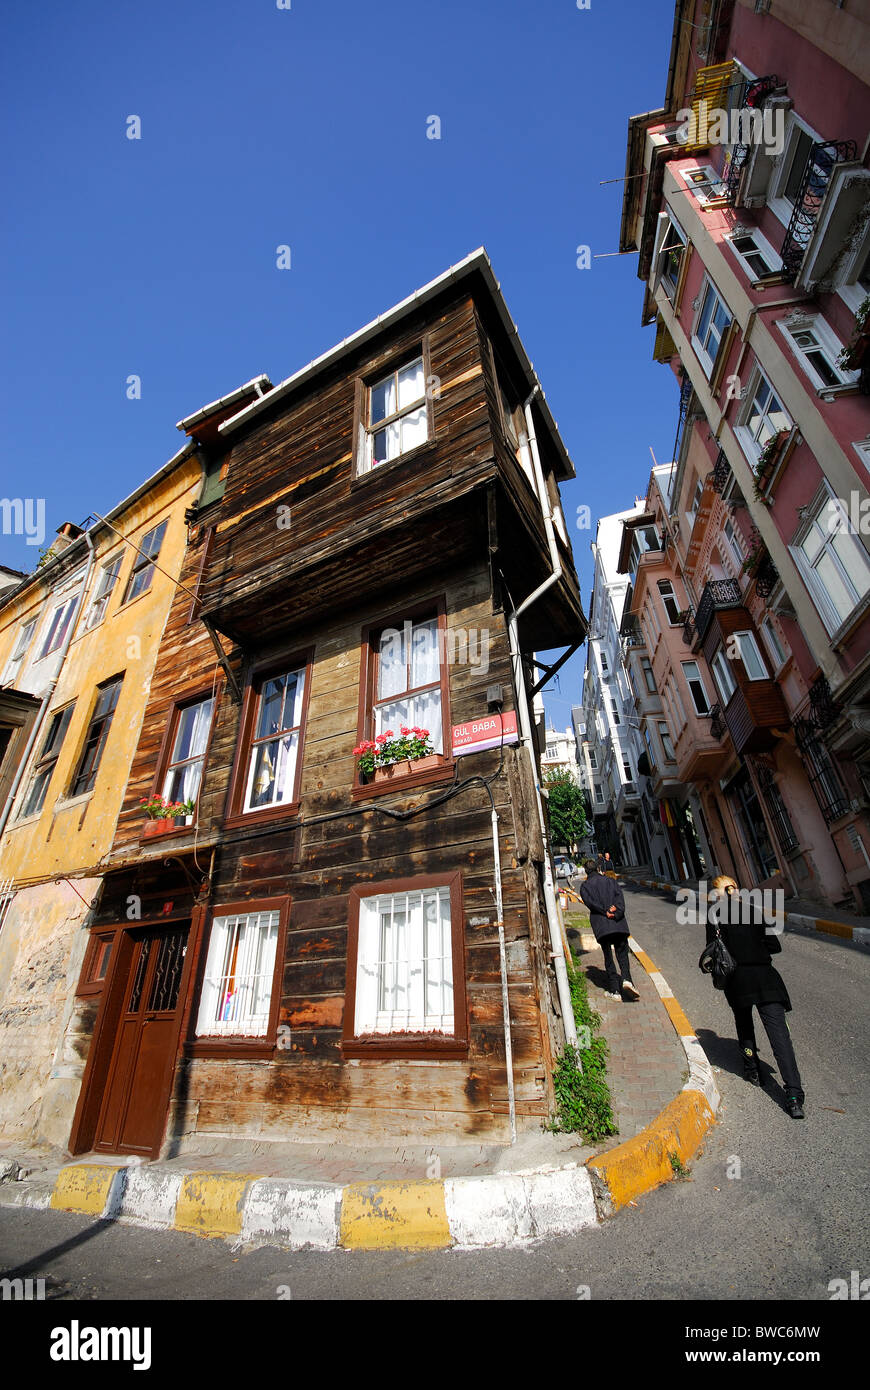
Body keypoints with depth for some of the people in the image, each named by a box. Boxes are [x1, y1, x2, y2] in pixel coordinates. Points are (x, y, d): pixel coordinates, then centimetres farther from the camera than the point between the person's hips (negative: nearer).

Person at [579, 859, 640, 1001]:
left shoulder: (584, 886, 8)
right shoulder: (610, 881, 13)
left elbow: (589, 902, -7)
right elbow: (619, 895, -2)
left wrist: (605, 912, -10)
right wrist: (617, 912, -10)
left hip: (600, 924, -1)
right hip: (618, 923, 1)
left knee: (608, 957, 7)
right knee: (622, 953, 7)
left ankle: (614, 990, 6)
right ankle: (626, 979, -16)